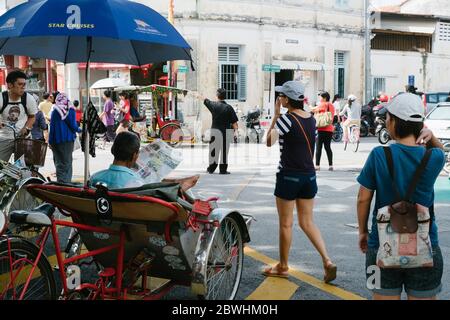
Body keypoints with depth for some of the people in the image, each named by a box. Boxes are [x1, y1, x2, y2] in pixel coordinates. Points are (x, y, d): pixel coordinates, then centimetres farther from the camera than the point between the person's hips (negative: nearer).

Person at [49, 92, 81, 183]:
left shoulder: (54, 111, 0)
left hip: (56, 140, 1)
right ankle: (66, 182, 3)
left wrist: (50, 141, 6)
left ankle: (60, 182, 2)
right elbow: (73, 125, -6)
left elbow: (52, 126, 1)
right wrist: (78, 130, 15)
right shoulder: (70, 110, -3)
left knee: (59, 163, 7)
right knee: (67, 162, 6)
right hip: (68, 139, -1)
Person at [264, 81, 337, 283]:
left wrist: (275, 115, -12)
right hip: (309, 175, 7)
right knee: (307, 223, 14)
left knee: (285, 223, 7)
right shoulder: (311, 119, 7)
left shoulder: (287, 119, -14)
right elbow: (312, 147, 13)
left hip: (289, 175, -6)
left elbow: (269, 141, -19)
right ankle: (327, 262, 2)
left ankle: (283, 267, 20)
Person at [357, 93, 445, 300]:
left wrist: (363, 231, 10)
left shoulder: (379, 155, -11)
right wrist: (431, 138, -1)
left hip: (382, 246, -1)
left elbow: (363, 199, -4)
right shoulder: (434, 158, -6)